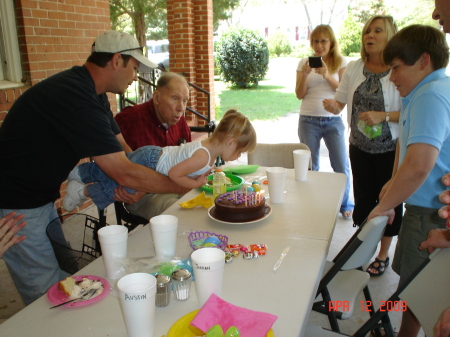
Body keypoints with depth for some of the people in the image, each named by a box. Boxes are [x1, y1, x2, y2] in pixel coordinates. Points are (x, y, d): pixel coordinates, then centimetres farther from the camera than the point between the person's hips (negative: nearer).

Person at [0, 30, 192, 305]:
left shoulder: (93, 94, 4)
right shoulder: (74, 98, -29)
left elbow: (121, 146, 9)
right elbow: (125, 173, -31)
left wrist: (125, 180, -10)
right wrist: (184, 186, -21)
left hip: (42, 198, 10)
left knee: (66, 283, 17)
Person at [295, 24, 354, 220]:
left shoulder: (341, 63, 4)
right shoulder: (304, 62, 6)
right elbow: (299, 94, 1)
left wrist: (327, 75, -20)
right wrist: (305, 75, -16)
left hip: (333, 120, 0)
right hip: (308, 121, 1)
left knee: (342, 166, 1)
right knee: (310, 167, 7)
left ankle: (345, 205, 20)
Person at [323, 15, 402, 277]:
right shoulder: (354, 68, 1)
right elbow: (340, 101, 6)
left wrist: (383, 116, -26)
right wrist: (333, 105, -16)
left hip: (390, 150, -4)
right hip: (360, 147, 4)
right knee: (362, 199, 15)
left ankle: (383, 255, 29)